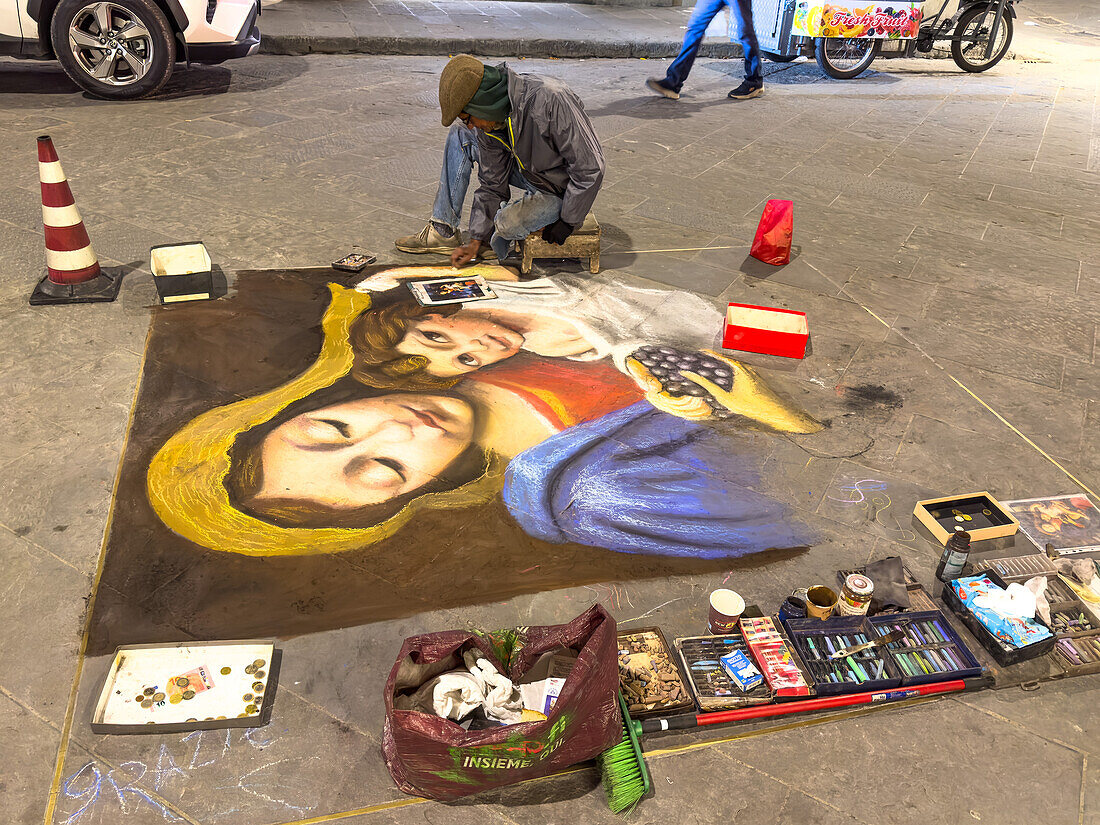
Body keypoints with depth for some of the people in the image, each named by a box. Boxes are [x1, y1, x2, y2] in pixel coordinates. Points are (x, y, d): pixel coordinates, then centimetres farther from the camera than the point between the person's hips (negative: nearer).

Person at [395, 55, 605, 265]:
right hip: (532, 173, 7)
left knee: (508, 222, -33)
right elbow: (492, 184, -1)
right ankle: (443, 230, 4)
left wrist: (567, 222, -21)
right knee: (460, 134, 1)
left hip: (567, 190, -7)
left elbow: (590, 167, -28)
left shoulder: (551, 100, -34)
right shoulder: (488, 122, -10)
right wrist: (475, 241, -4)